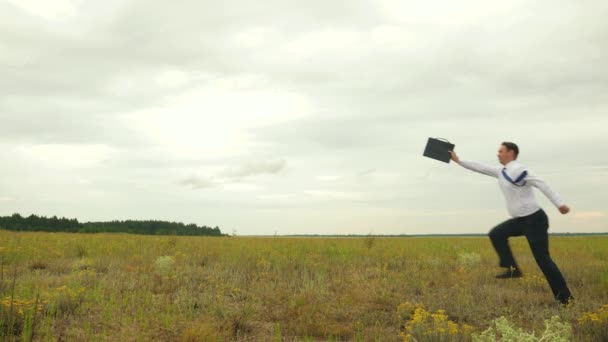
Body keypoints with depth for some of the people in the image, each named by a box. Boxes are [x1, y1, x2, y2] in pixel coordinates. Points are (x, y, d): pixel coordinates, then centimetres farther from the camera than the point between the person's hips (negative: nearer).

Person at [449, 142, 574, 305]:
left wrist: (559, 203, -30)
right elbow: (481, 168, 20)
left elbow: (541, 184, -23)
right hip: (520, 220, 9)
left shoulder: (518, 170, -17)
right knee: (496, 234, 8)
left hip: (535, 219, -9)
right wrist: (458, 160, 22)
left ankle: (565, 296, 1)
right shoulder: (502, 171, 12)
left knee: (542, 258, -8)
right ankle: (512, 268, 8)